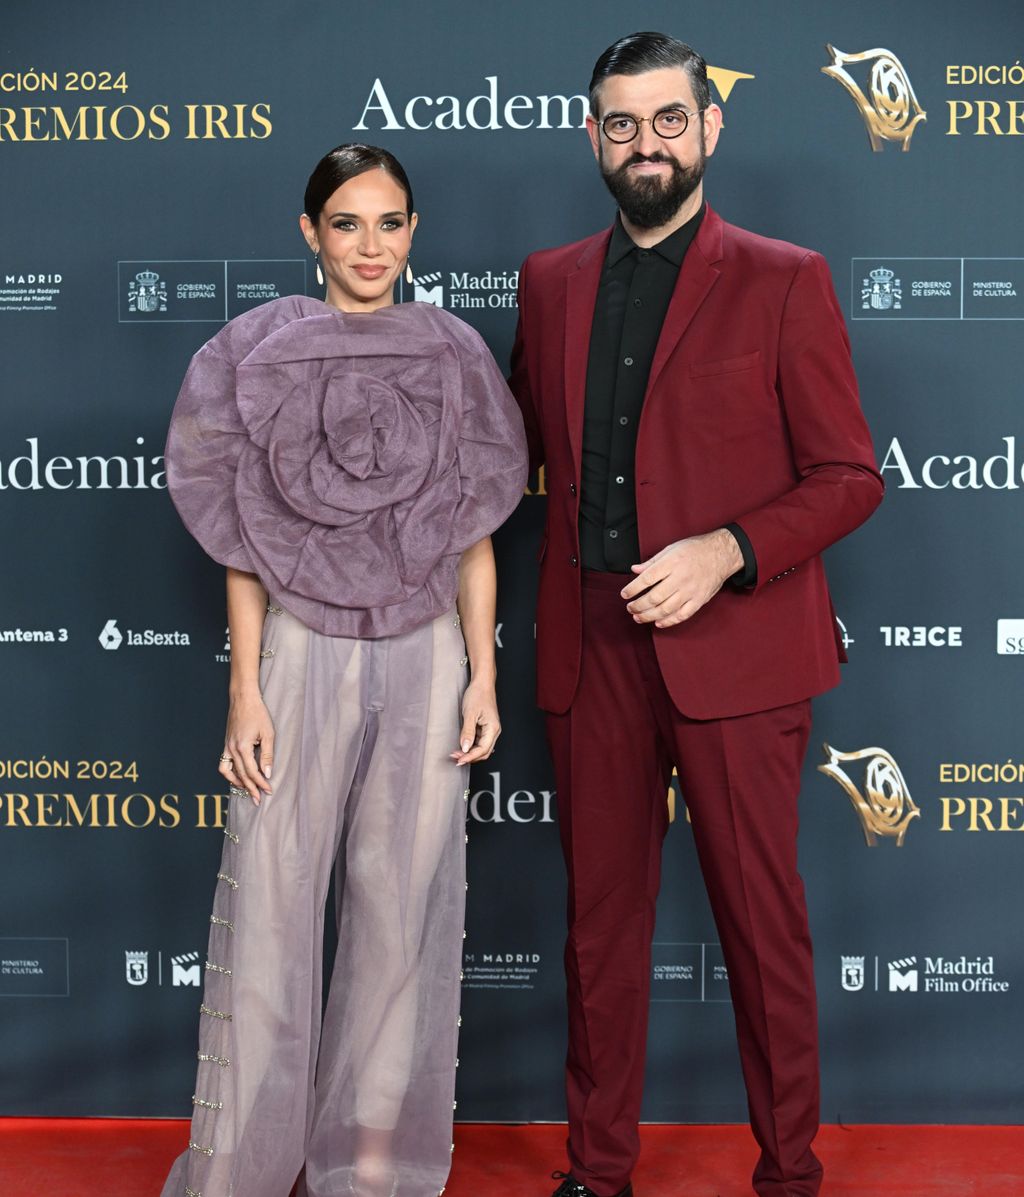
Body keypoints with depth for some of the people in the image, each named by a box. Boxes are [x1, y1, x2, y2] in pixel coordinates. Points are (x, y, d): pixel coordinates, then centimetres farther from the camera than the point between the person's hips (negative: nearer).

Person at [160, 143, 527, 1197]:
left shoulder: (453, 357, 6)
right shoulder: (258, 354, 2)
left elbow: (473, 534, 7)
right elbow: (244, 543, 1)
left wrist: (483, 675, 1)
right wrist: (245, 693, -4)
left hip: (424, 662, 2)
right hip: (300, 657, -1)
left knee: (405, 910, 6)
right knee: (269, 907, 0)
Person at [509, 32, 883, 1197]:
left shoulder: (783, 282, -1)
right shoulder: (549, 282, 12)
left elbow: (849, 476, -3)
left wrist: (724, 552, -16)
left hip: (731, 650, -3)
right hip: (593, 651, 4)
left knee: (762, 926, 6)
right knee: (599, 922, 12)